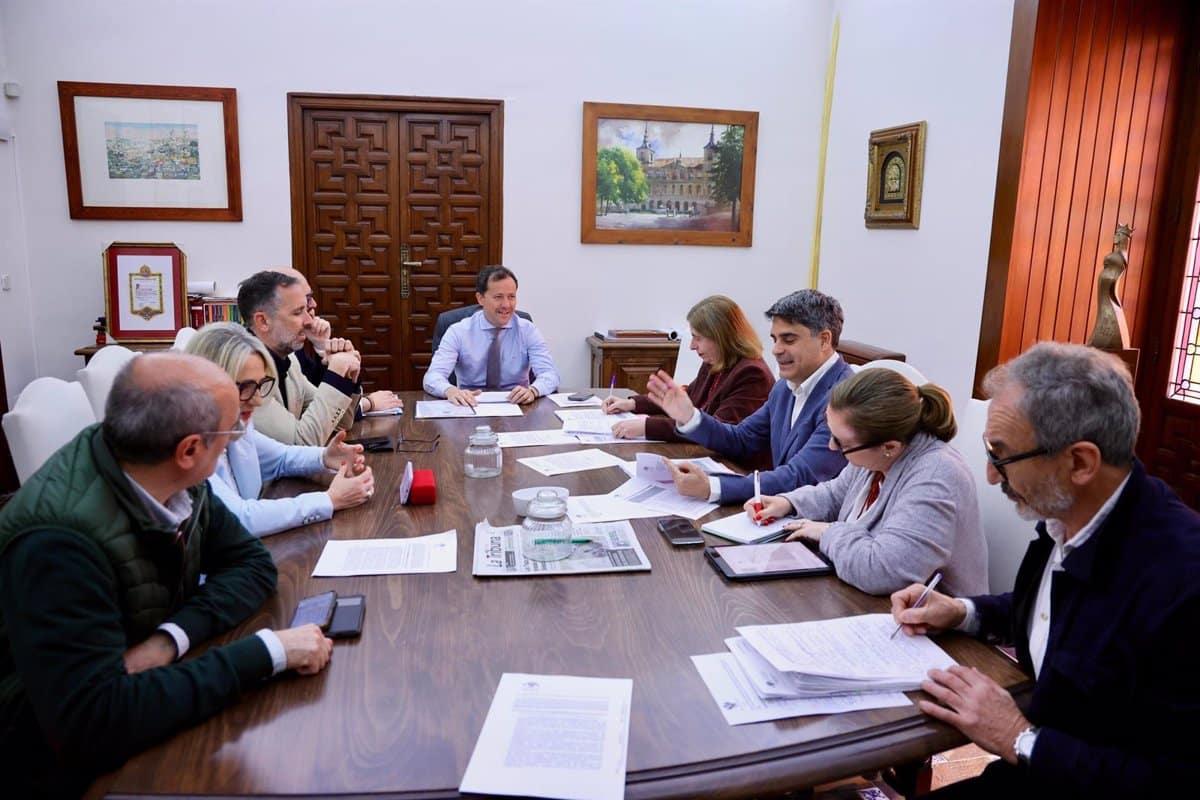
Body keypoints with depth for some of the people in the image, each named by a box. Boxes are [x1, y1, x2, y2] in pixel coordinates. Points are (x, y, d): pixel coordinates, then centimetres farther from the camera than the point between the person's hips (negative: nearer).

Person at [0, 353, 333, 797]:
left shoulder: (169, 477, -12)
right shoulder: (58, 539, -32)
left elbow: (251, 563, -4)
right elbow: (94, 722, -37)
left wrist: (170, 639, -22)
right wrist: (266, 650, -35)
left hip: (151, 719, 6)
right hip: (74, 761, -6)